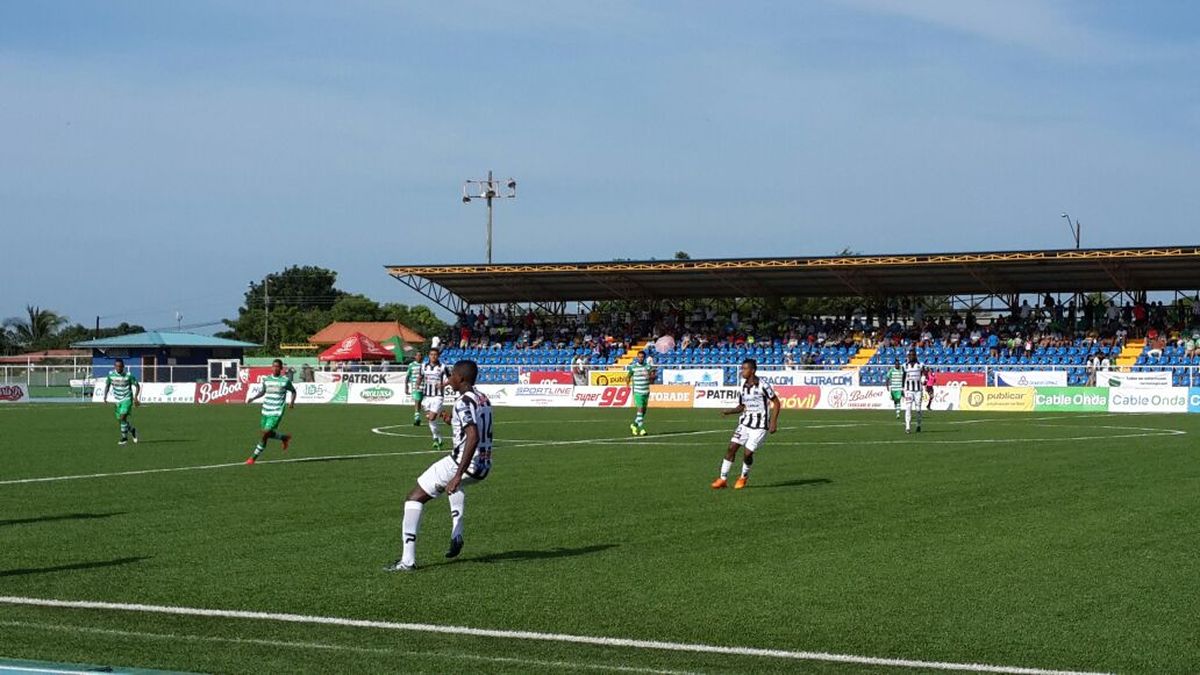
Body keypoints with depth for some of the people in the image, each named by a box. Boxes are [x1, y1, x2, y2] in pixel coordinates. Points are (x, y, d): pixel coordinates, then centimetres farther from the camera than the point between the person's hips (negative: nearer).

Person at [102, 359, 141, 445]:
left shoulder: (128, 375, -13)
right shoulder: (111, 374, -3)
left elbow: (137, 386, -4)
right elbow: (107, 385, 12)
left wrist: (136, 397, -15)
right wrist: (105, 396, -1)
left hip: (127, 399, -5)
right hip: (118, 400, 5)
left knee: (123, 417, -20)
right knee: (120, 420, 8)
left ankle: (124, 437, -7)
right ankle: (132, 430, 35)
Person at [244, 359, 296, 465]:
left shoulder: (285, 380, -3)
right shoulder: (266, 379, 8)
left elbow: (293, 391, 11)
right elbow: (262, 392, 20)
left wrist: (292, 401, -6)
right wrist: (252, 398, 4)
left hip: (277, 412, -5)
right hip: (266, 411, 5)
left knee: (266, 433, -13)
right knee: (266, 433, 9)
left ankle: (254, 457, -2)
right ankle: (285, 438, 35)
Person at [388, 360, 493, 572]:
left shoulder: (464, 402, -17)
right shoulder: (484, 400, 10)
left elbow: (473, 438, -29)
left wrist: (458, 475, -31)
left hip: (463, 462, -9)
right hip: (484, 466, 9)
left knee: (414, 498, 0)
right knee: (455, 483, 43)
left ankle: (408, 560, -6)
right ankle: (457, 534, 27)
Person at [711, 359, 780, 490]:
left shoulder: (763, 385, -13)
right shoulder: (743, 387, 7)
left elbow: (776, 403, -8)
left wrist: (773, 422, -13)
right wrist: (728, 411, -2)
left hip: (760, 425, -6)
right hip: (745, 422, 6)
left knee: (747, 453, -9)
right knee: (731, 448, -5)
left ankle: (744, 477, 20)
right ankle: (723, 479, 2)